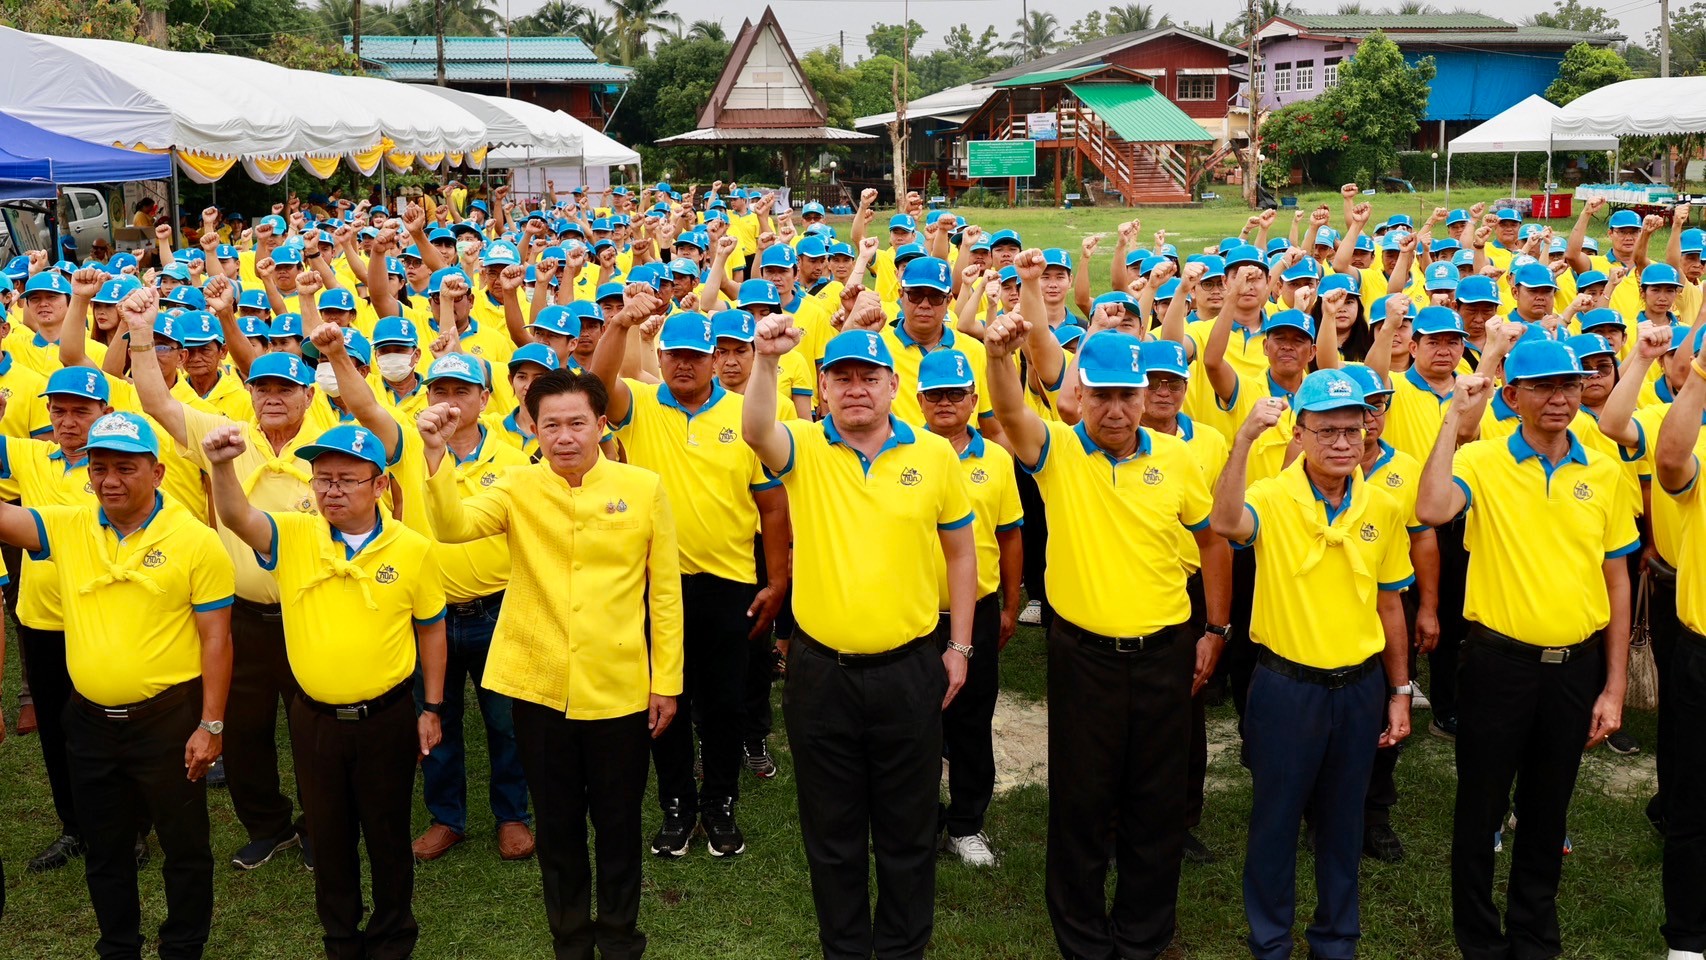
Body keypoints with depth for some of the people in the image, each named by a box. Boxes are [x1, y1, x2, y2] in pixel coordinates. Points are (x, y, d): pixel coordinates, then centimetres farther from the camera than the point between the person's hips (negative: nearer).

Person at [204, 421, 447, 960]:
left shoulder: (413, 550, -7)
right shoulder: (292, 537, -6)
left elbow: (430, 630, 3)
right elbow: (237, 517, -25)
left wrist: (432, 708, 4)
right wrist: (222, 467, -45)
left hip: (386, 718, -1)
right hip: (314, 718, 2)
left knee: (387, 835, 13)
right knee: (328, 836, 16)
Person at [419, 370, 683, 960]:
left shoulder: (643, 488, -4)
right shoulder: (518, 488, -1)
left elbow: (665, 590, 0)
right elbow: (454, 525, -19)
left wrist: (667, 682, 1)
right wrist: (436, 455, -34)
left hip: (620, 689, -1)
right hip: (538, 688, 1)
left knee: (618, 825, 13)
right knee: (556, 827, 16)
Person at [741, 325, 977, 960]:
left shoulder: (935, 454, -1)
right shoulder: (803, 448, -3)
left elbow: (961, 552, 7)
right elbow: (755, 431, -26)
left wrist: (959, 647, 6)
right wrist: (766, 359, -42)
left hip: (909, 669, 0)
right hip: (820, 669, 0)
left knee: (908, 826, 13)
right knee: (832, 828, 14)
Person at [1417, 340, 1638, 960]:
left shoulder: (1605, 473, 2)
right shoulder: (1483, 460, -7)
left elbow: (1617, 580, 6)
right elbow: (1432, 510, -29)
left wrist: (1614, 686, 4)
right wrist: (1455, 421, -21)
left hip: (1576, 665, 3)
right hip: (1499, 660, -3)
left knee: (1548, 812, 16)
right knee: (1480, 808, 9)